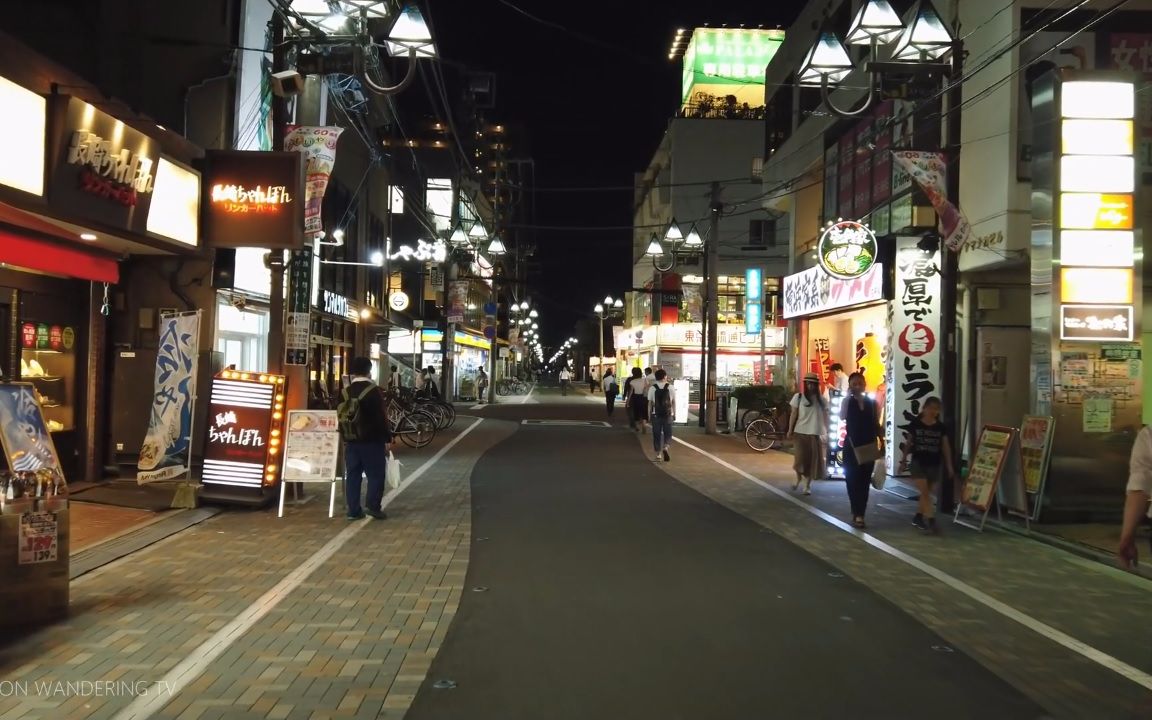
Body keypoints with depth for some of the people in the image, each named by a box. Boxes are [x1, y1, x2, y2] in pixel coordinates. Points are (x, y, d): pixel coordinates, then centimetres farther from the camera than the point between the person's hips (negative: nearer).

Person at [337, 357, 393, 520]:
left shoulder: (345, 392, 7)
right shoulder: (373, 390, -10)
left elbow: (341, 416, 12)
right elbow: (381, 418, -13)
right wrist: (387, 438, -7)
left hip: (351, 440, 5)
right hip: (372, 440, -5)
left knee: (352, 474, 7)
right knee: (376, 473, 2)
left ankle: (353, 510, 8)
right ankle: (372, 505, -7)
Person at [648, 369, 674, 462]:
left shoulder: (652, 388, -4)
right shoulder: (670, 387, -2)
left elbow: (650, 402, -4)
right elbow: (674, 401, 1)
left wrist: (651, 410, 12)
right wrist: (674, 413, 10)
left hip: (656, 414, 0)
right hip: (668, 413, 0)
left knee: (657, 434, 9)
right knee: (668, 433, 12)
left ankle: (658, 455, 9)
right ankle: (665, 448, -14)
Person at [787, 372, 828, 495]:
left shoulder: (821, 400, 4)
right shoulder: (798, 397, 0)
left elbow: (825, 417, 8)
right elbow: (793, 415, 2)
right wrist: (790, 431, 1)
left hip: (815, 434, 1)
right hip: (800, 432, -1)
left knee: (813, 459, 3)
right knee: (800, 458, -5)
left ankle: (808, 485, 15)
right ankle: (798, 478, 23)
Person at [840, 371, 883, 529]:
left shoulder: (872, 403, 4)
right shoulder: (847, 401, 0)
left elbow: (877, 425, 8)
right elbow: (842, 417, -16)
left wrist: (882, 443, 2)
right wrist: (849, 396, -13)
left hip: (868, 446, 1)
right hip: (851, 446, -1)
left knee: (864, 482, 1)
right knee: (852, 480, 0)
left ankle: (859, 515, 3)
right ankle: (858, 514, 9)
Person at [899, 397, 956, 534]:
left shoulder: (941, 427, 1)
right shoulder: (915, 424, -5)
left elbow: (946, 447, 6)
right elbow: (908, 443, 4)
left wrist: (949, 466, 6)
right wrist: (903, 460, 8)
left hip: (935, 465, 3)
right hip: (918, 463, -3)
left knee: (927, 493, 12)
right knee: (925, 492, -10)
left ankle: (918, 517, 28)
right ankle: (931, 521, -12)